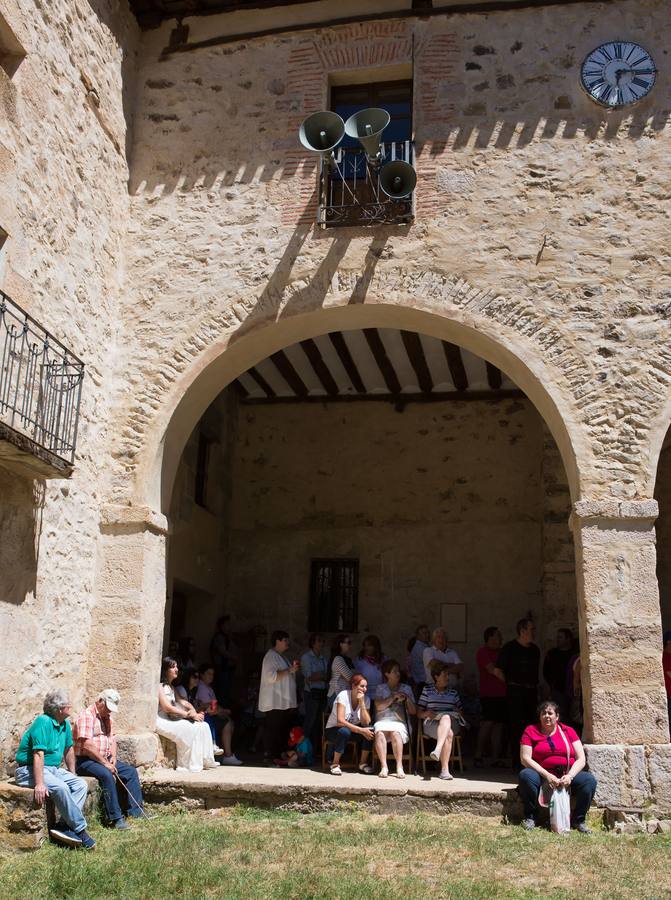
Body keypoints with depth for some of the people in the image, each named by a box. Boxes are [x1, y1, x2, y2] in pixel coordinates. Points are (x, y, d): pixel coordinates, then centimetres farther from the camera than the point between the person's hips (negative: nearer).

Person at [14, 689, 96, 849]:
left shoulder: (65, 724, 7)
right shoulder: (43, 722, -20)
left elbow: (68, 750, 19)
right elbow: (38, 755, -27)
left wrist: (72, 775, 17)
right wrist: (39, 784, -33)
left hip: (53, 769, 9)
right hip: (29, 770, -9)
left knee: (81, 784, -9)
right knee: (60, 787, -31)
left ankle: (63, 826, -19)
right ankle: (80, 829, -20)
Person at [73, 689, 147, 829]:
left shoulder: (107, 717, 15)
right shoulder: (87, 715, -15)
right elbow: (87, 745, -23)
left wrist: (113, 756, 0)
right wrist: (105, 763, -20)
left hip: (105, 758, 9)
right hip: (85, 760, -9)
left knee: (131, 771, -1)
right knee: (107, 775, -33)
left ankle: (135, 812, 2)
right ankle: (115, 819, -30)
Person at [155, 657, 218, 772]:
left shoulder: (171, 687, 22)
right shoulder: (160, 686, -9)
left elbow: (182, 702, 15)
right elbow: (167, 707, -19)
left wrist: (193, 712, -6)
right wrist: (189, 715, -18)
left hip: (171, 719, 9)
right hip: (160, 721, -9)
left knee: (203, 726, -8)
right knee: (190, 730, -31)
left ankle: (206, 761, -7)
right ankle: (190, 765, -22)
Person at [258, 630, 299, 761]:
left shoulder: (282, 657, 21)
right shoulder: (271, 656, -11)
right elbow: (271, 676, -24)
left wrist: (293, 667, 15)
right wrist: (289, 670, -20)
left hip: (285, 701, 10)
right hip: (275, 703, -10)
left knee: (284, 728, 10)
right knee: (273, 729, -8)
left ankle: (280, 753, 16)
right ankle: (269, 754, -4)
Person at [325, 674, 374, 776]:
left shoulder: (366, 699, -5)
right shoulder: (343, 695, -20)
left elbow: (365, 723, -17)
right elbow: (340, 721, -30)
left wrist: (361, 702, -24)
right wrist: (361, 730, -36)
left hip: (353, 729, 4)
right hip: (333, 729, -4)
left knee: (370, 730, -24)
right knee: (344, 731, -38)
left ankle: (363, 763, -8)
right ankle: (335, 764, -19)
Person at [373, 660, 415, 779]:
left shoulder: (406, 688, 20)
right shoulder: (381, 688, 18)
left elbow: (413, 712, 14)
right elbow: (379, 706, 2)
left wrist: (407, 699, -3)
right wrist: (393, 697, -7)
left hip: (400, 722, 0)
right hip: (383, 721, 0)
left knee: (395, 732, -35)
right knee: (379, 732, -35)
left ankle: (399, 767, -35)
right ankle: (384, 766, -35)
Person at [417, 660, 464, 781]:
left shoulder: (453, 692, 20)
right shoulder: (427, 690, 12)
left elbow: (460, 712, 23)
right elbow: (419, 714, 10)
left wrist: (458, 714, -1)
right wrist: (428, 713, -11)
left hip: (452, 723, 2)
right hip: (431, 723, -2)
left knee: (446, 717, -36)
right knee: (448, 734, -36)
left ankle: (437, 749, -50)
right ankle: (445, 769, -46)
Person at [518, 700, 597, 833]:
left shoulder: (568, 731, 9)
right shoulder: (530, 731, 3)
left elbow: (581, 759, 2)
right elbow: (525, 758, -7)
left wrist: (569, 776, -16)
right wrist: (547, 775, -18)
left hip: (567, 776, 2)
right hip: (543, 776, -2)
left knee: (589, 780, -23)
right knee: (526, 775, -33)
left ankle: (578, 820, -6)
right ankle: (530, 817, -13)